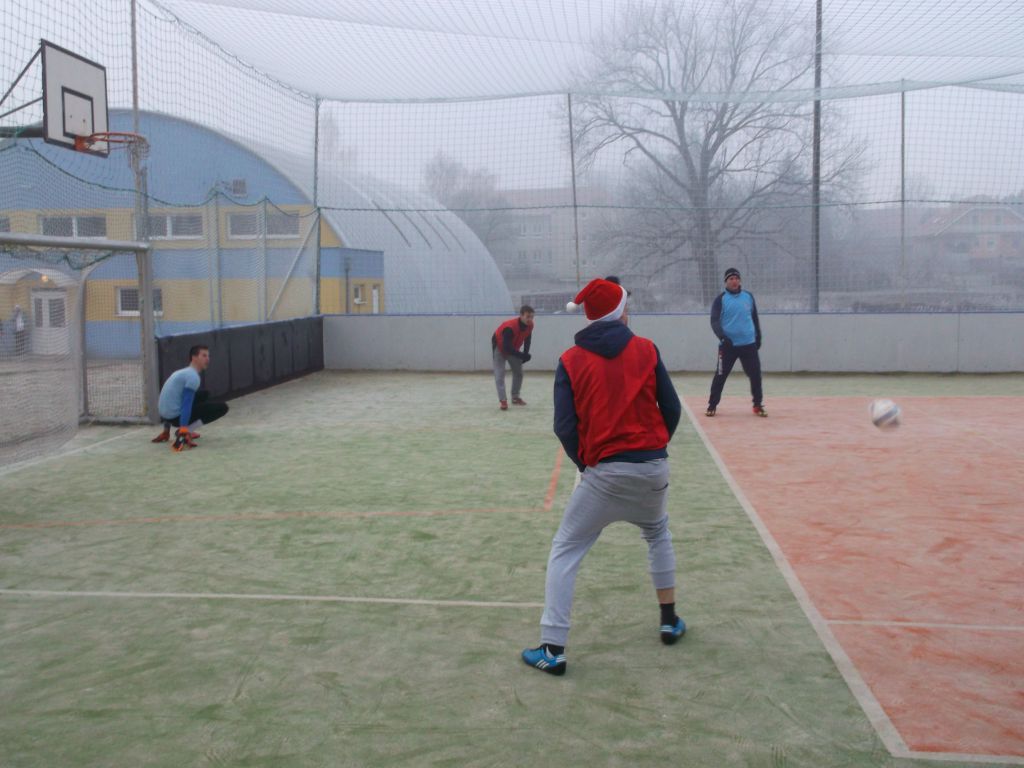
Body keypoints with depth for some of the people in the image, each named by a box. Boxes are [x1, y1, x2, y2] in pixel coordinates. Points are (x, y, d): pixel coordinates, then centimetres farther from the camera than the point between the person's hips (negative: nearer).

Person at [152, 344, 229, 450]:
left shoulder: (183, 372, 17)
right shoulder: (193, 376, -13)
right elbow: (186, 405, -24)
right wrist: (183, 430, -32)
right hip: (176, 416, -9)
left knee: (204, 394, 29)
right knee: (222, 407, -7)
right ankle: (184, 433, -13)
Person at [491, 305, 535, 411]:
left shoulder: (530, 325, -19)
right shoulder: (510, 327, -41)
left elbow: (527, 339, 0)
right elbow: (506, 347, -40)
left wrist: (525, 354, -7)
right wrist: (521, 355, -39)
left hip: (513, 348, 7)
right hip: (499, 346, -7)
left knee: (518, 372, 10)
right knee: (500, 374, -14)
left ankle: (515, 397, 24)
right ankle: (503, 400, -16)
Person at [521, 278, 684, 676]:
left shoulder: (571, 360, -1)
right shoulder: (646, 350, 2)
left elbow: (564, 427, -6)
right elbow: (672, 410, 3)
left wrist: (586, 464, 9)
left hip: (605, 472, -2)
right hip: (655, 467, 3)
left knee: (565, 551, 7)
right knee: (658, 534, 31)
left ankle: (553, 649, 0)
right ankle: (670, 621, 35)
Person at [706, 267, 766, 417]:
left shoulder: (748, 296, 7)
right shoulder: (720, 299, -4)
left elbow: (754, 318, 17)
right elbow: (714, 321, -12)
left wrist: (758, 337, 17)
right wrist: (722, 337, -27)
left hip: (748, 343, 3)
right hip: (728, 344, -3)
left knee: (755, 374, 2)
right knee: (720, 376, 0)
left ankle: (758, 405, 13)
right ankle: (712, 405, 10)